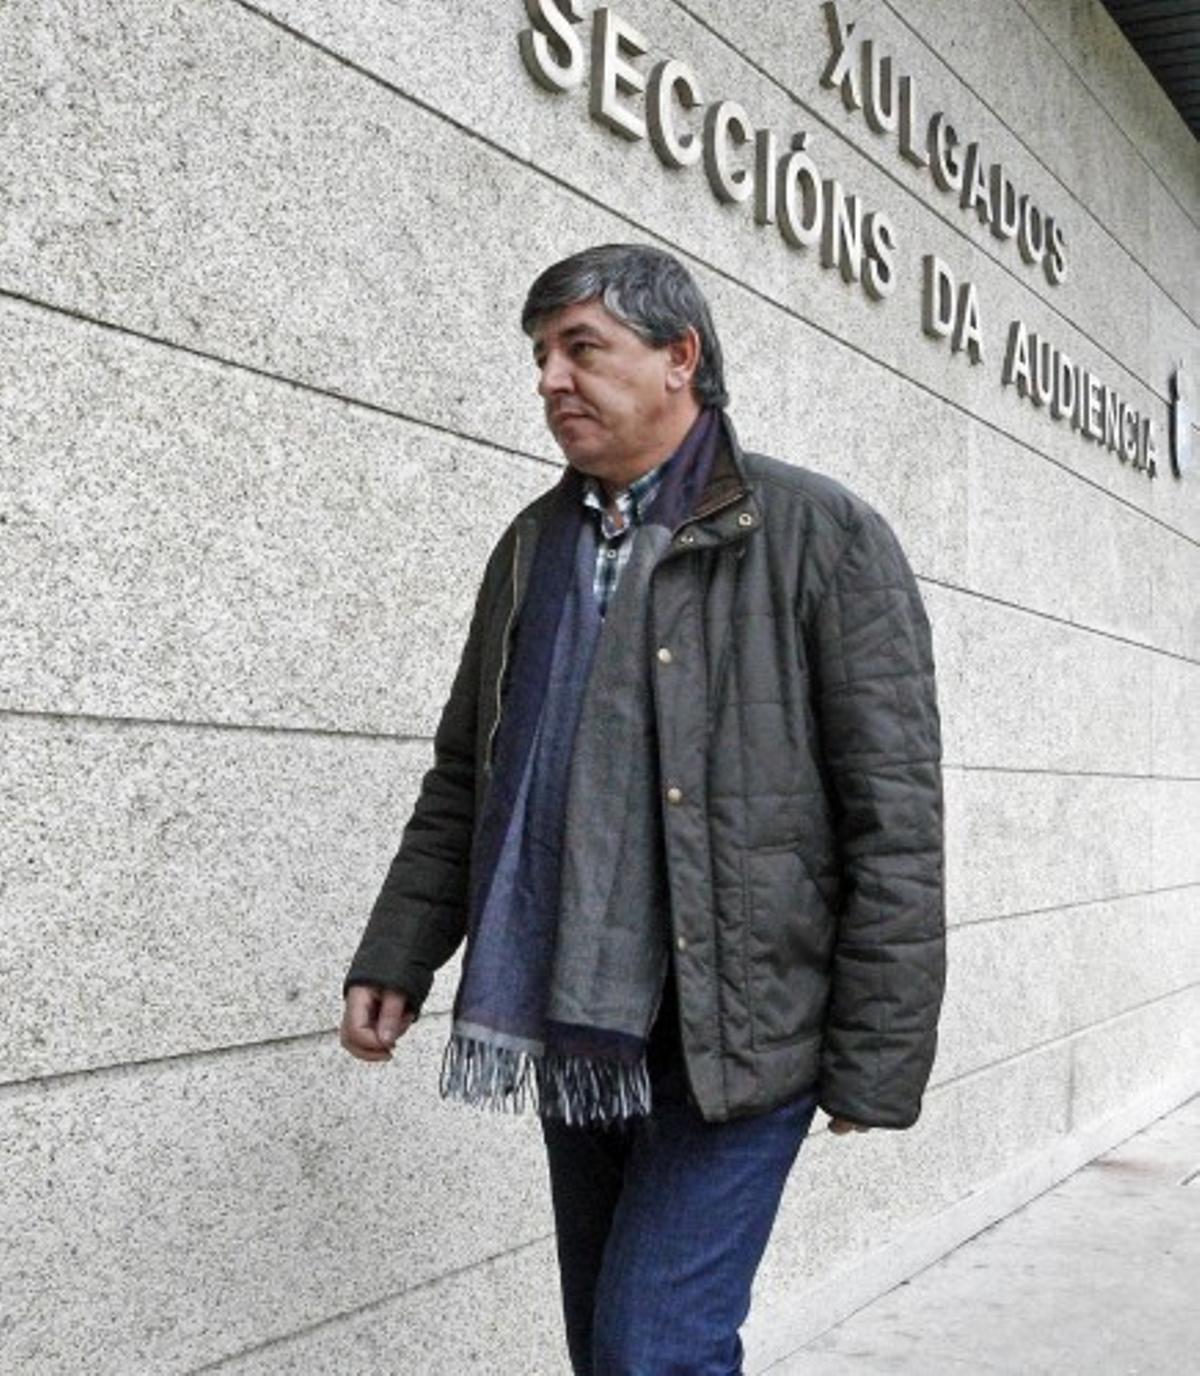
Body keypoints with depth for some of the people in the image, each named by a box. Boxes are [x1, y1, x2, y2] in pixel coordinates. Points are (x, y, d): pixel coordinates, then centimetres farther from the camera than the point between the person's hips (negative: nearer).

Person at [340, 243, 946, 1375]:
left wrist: (877, 1059, -11)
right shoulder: (531, 548, 12)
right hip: (574, 1034, 6)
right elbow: (464, 781, 17)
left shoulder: (821, 537, -6)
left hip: (737, 1033, -6)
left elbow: (895, 822, -9)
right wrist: (394, 962, 9)